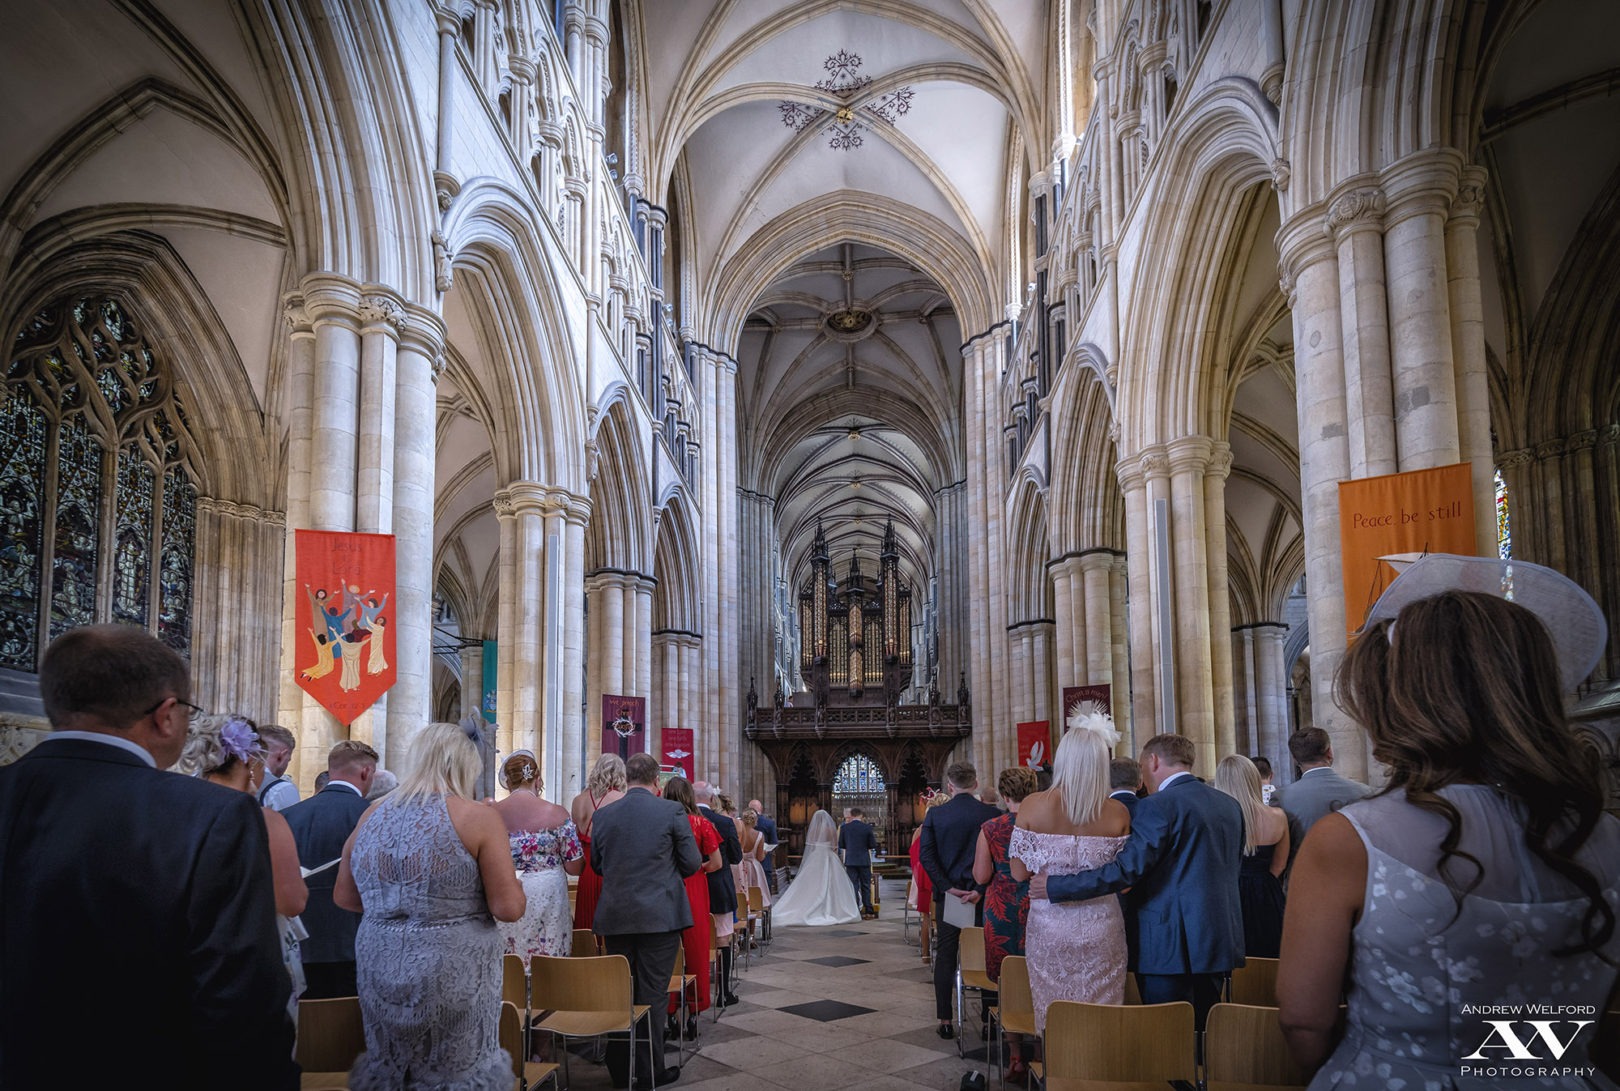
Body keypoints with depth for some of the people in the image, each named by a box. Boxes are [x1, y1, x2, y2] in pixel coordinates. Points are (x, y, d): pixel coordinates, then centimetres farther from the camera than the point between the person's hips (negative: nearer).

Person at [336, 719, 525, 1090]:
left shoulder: (372, 815, 5)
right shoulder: (478, 816, -11)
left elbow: (344, 897, 15)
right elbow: (508, 907, -14)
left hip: (379, 974, 5)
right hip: (452, 976, -5)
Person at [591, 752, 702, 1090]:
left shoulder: (603, 815, 1)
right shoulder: (672, 811, -9)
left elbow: (596, 863, 12)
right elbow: (692, 863, -3)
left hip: (614, 917, 3)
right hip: (659, 915, -3)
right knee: (652, 995, 5)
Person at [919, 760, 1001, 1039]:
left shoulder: (935, 814, -2)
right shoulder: (992, 814, -4)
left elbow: (925, 855, -7)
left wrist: (947, 887, -7)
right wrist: (980, 889, -11)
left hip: (947, 894, 1)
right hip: (982, 897, 0)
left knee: (945, 958, 7)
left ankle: (945, 1020, 9)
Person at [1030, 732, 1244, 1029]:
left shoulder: (1158, 806, -14)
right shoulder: (1230, 805, 10)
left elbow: (1127, 869, -21)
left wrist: (1055, 887, -16)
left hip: (1170, 945, -7)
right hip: (1221, 943, 8)